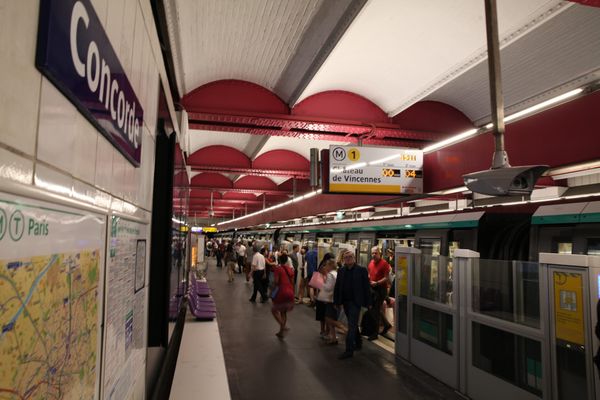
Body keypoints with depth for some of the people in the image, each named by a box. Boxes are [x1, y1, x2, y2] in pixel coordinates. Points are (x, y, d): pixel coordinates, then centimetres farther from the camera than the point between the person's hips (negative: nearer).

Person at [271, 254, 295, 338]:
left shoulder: (278, 268, -7)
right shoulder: (291, 269, 10)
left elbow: (276, 281, -15)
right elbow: (292, 281, 12)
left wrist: (272, 290, 0)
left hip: (282, 292, -6)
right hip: (290, 293, 6)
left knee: (274, 310, 10)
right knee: (283, 311, 18)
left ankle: (282, 325, -8)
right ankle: (282, 331, 23)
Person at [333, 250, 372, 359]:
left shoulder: (361, 270, -7)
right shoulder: (341, 271, 5)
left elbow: (366, 287, -6)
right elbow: (337, 287, 8)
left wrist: (368, 303, -6)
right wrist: (336, 301, 5)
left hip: (355, 302, -5)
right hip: (345, 301, 5)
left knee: (352, 325, -8)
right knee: (353, 324, 19)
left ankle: (349, 350, -5)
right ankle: (358, 343, 36)